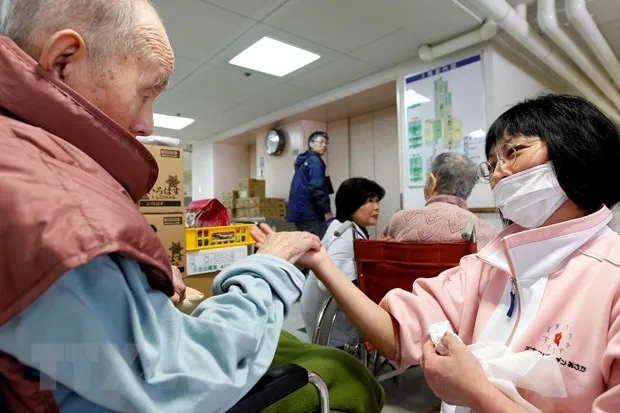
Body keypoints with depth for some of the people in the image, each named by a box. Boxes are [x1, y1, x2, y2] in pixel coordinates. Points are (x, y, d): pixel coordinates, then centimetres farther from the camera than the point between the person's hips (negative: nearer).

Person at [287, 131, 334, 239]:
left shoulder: (303, 161, 21)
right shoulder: (315, 161, -8)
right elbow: (316, 188, -19)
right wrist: (327, 210, -16)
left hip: (300, 210, 10)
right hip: (310, 213, -10)